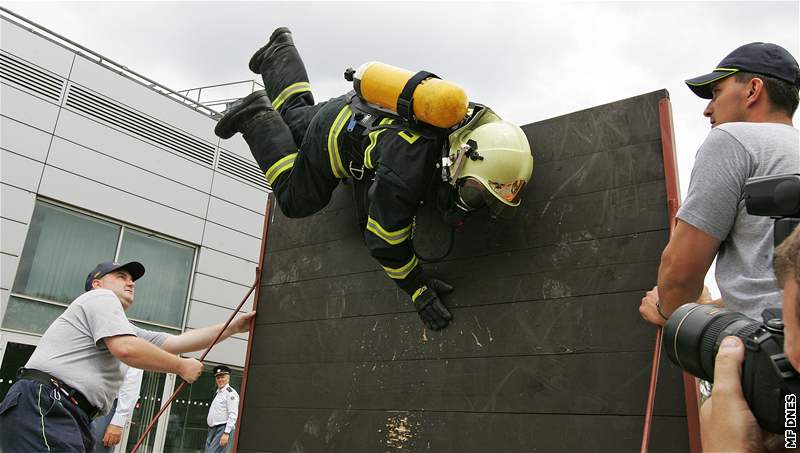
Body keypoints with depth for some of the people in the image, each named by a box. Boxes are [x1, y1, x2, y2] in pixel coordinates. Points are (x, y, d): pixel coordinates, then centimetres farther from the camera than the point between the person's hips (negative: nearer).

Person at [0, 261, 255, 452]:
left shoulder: (124, 328, 28)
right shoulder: (101, 297, 1)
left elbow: (175, 342, 23)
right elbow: (126, 349, -16)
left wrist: (233, 327, 20)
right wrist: (182, 367, -5)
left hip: (73, 417, 10)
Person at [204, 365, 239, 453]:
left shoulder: (230, 393, -9)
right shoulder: (217, 392, 20)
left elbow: (233, 415, -17)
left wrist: (226, 433, -23)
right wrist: (210, 431, 20)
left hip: (223, 429, -9)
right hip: (212, 429, 9)